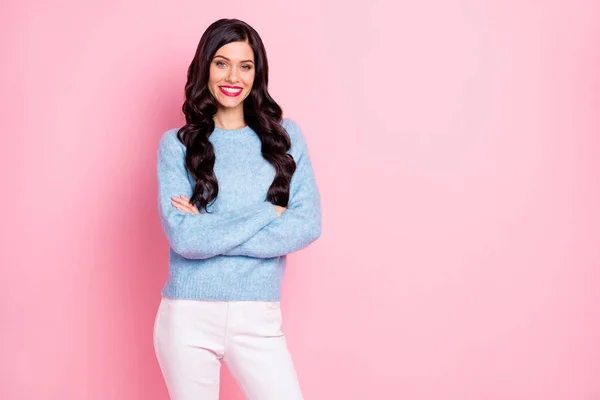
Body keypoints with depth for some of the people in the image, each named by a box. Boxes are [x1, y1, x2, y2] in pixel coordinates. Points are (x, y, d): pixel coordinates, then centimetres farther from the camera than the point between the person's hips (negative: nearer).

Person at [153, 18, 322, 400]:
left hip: (260, 321, 1)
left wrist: (211, 231, -11)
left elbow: (308, 224, -5)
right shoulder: (178, 144, -1)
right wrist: (268, 213, -10)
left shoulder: (285, 135, 4)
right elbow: (183, 237, -12)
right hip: (189, 318, -1)